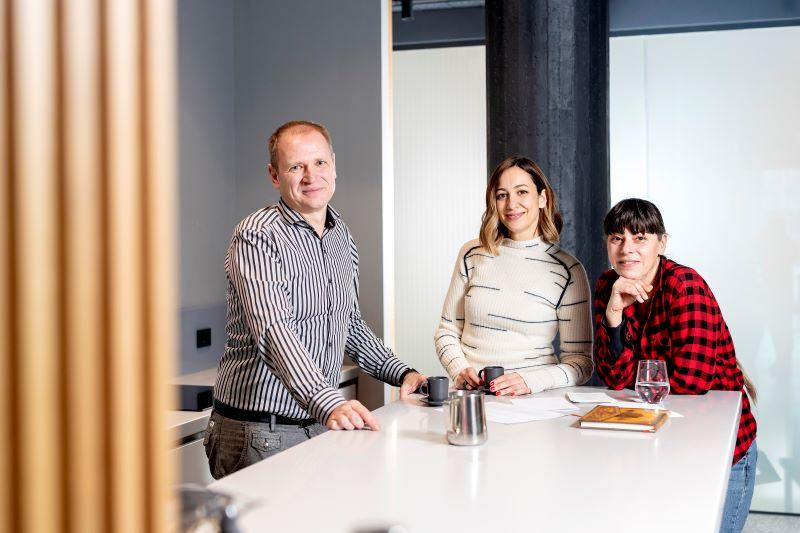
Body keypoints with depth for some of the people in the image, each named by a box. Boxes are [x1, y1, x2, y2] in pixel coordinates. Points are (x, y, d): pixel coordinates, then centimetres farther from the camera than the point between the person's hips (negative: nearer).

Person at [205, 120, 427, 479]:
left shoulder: (342, 237, 11)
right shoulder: (257, 237, -14)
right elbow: (273, 331, -28)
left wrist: (401, 372, 11)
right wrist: (329, 403, -40)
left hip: (323, 425, 7)